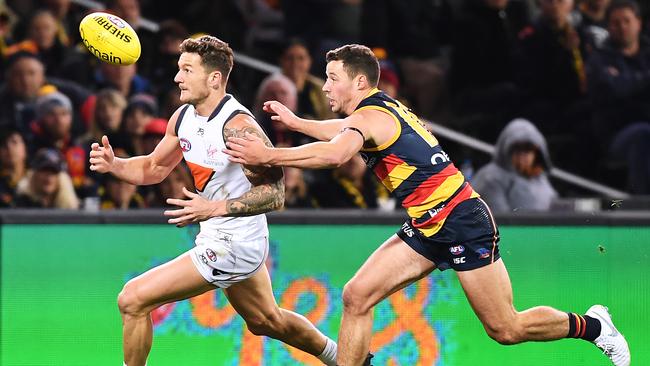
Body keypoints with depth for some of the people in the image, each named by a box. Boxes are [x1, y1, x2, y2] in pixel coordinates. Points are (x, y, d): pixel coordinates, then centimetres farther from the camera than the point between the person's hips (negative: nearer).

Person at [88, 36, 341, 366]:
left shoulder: (238, 127, -25)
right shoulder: (183, 118, 1)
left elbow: (274, 194, -25)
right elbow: (155, 168, 14)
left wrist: (214, 208, -36)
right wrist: (114, 164, -6)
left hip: (231, 248, -10)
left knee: (132, 300, -14)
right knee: (267, 321, 30)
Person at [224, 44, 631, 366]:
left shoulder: (372, 116, -17)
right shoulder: (383, 109, 12)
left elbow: (333, 154, -39)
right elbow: (345, 133, 37)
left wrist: (268, 156, -36)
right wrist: (295, 122, 34)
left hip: (463, 222, -10)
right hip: (427, 230, 10)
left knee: (506, 329, -2)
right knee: (356, 296, -2)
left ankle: (592, 325, 19)